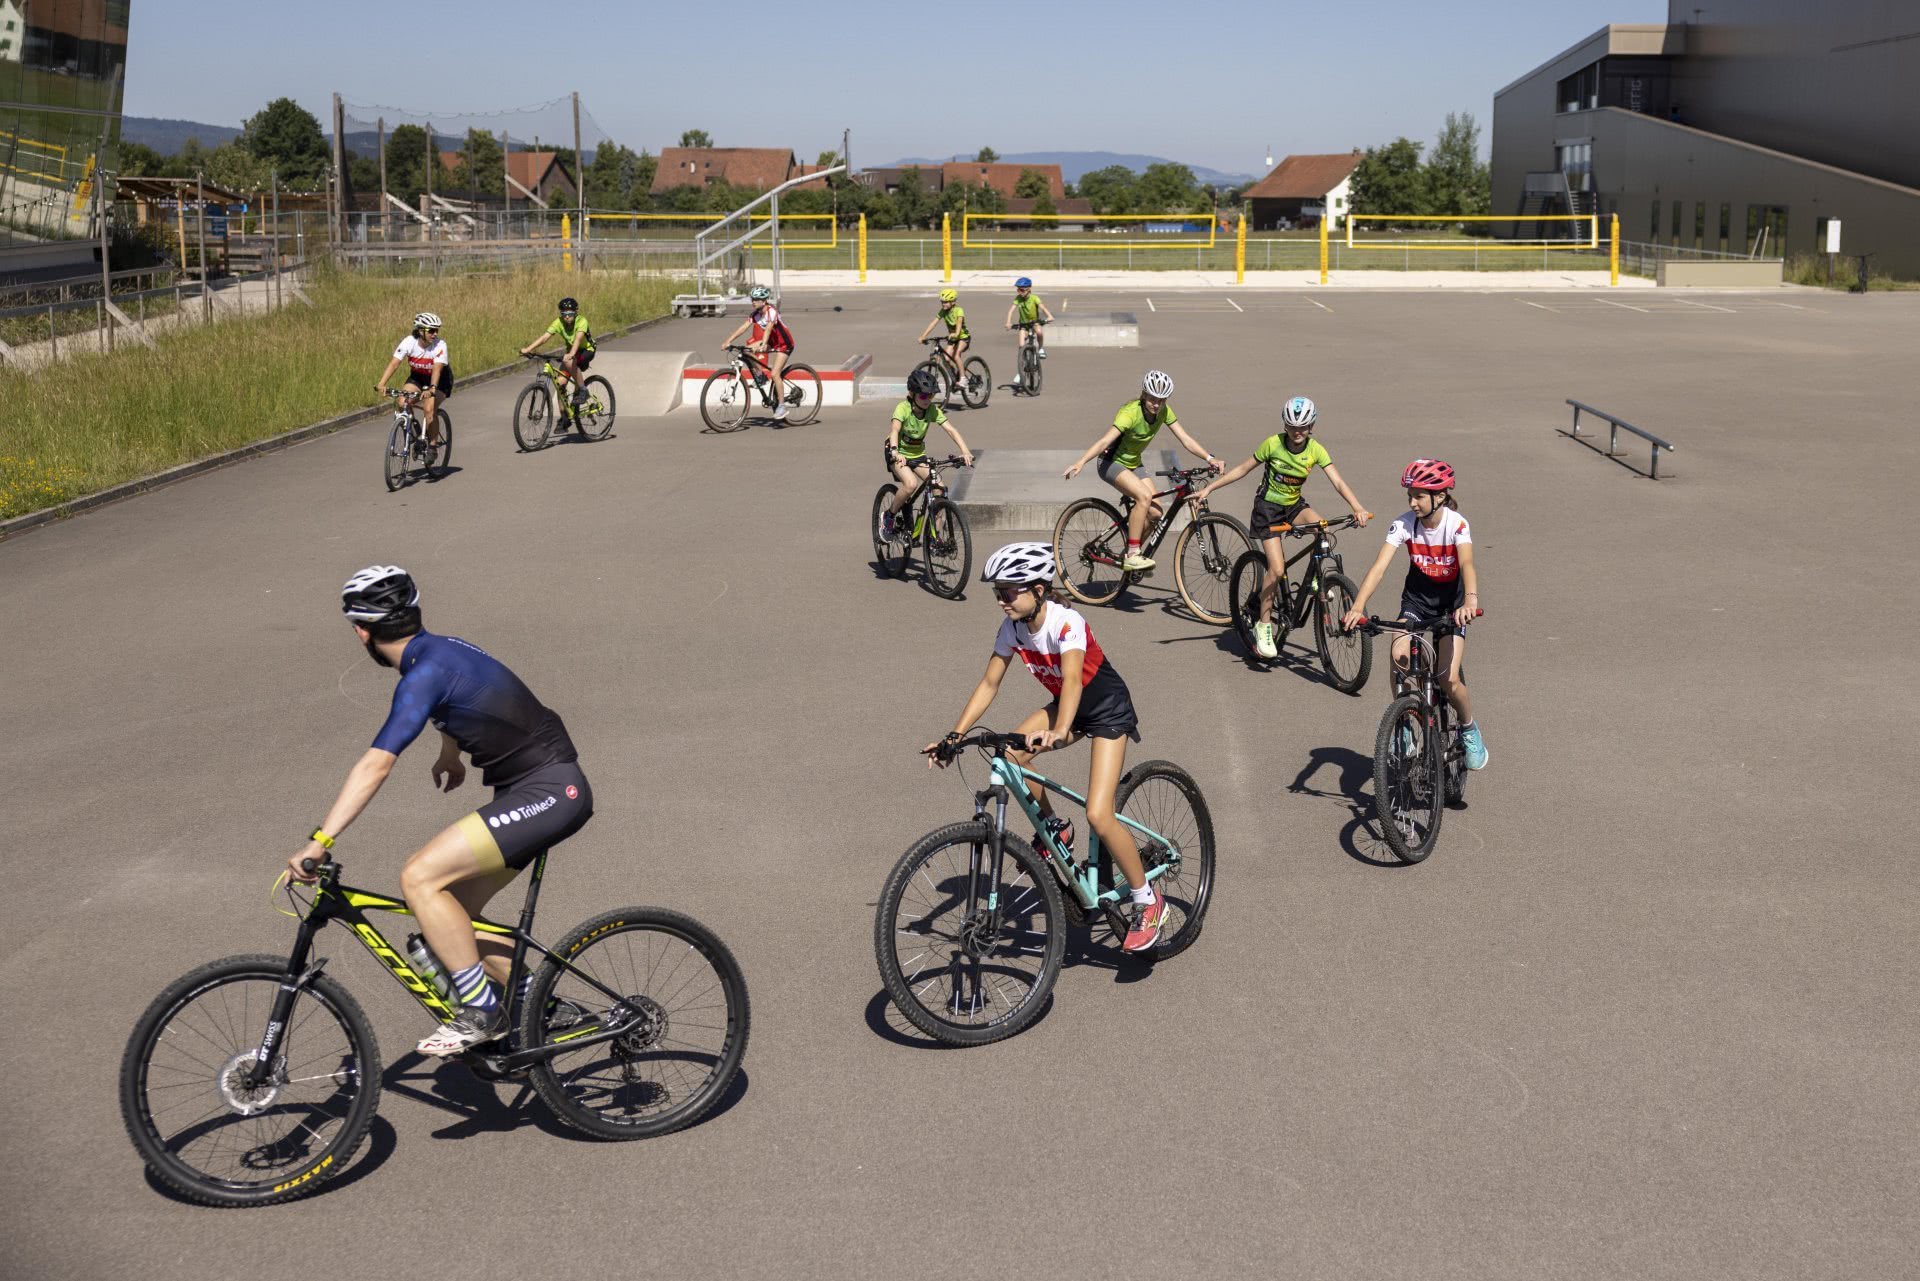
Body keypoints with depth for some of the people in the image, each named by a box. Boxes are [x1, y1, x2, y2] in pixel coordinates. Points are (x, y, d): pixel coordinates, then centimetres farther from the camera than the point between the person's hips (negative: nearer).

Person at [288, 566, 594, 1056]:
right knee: (452, 907, 12)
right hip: (536, 792, 10)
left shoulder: (425, 672, -17)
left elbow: (375, 766, -25)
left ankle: (482, 1010, -8)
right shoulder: (440, 649, 12)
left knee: (419, 877, -16)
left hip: (550, 792, -10)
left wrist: (319, 841, -25)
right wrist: (449, 754, 53)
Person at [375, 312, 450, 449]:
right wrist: (381, 384, -44)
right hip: (417, 376, 3)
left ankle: (433, 444, -5)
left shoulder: (440, 345, -28)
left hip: (440, 379, -3)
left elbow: (437, 369, -39)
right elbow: (394, 363, -31)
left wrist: (431, 389, -57)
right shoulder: (409, 342, -23)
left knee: (428, 409, -24)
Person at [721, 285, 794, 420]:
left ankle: (781, 405, -9)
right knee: (748, 348, -9)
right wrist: (728, 341, -22)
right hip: (771, 342, 8)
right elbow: (744, 327, -12)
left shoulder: (772, 311, -26)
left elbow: (768, 328, -40)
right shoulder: (755, 313, -5)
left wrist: (763, 344, -56)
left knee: (774, 374, -18)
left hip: (784, 344, -8)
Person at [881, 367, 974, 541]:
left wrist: (965, 451, -34)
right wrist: (895, 452, -57)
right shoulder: (903, 408, -22)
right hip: (899, 454, -5)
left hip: (918, 454, 5)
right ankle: (888, 517, -6)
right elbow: (895, 430, -37)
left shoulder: (933, 410, -10)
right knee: (911, 484, -31)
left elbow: (950, 429, -19)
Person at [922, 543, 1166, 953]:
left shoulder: (1067, 623, -30)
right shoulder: (1013, 627, -10)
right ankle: (1054, 828, 6)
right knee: (1008, 755, -19)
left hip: (1108, 711, -7)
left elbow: (1072, 679, -45)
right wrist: (955, 734, -19)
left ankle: (1147, 902, -1)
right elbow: (989, 683, -9)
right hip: (1067, 708, 7)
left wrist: (1059, 732, -62)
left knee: (1098, 815, -20)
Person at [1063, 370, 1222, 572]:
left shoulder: (1163, 411, -8)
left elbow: (1185, 439, -6)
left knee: (1155, 512, -7)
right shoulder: (1130, 413, -28)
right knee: (1145, 496, -30)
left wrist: (1209, 458, -19)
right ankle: (1132, 555, -24)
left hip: (1133, 464, 7)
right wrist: (1080, 463, -52)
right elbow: (1104, 441, -38)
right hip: (1112, 463, -7)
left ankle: (1131, 552, 15)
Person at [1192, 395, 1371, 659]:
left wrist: (1358, 508, -33)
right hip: (1268, 507, -3)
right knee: (1277, 569, -16)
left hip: (1294, 506, 3)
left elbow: (1338, 482, -17)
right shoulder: (1273, 444, -15)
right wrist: (1208, 489, -9)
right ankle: (1263, 626, -1)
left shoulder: (1315, 450, -9)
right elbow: (1242, 469, -6)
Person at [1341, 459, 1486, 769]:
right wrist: (1357, 607, -41)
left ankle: (1469, 729, 18)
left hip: (1451, 601, -2)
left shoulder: (1456, 524, -22)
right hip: (1416, 597, 2)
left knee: (1449, 680, -13)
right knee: (1399, 657, -26)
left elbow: (1467, 564, -39)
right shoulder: (1403, 523, -17)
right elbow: (1380, 566, -27)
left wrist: (1470, 601, -59)